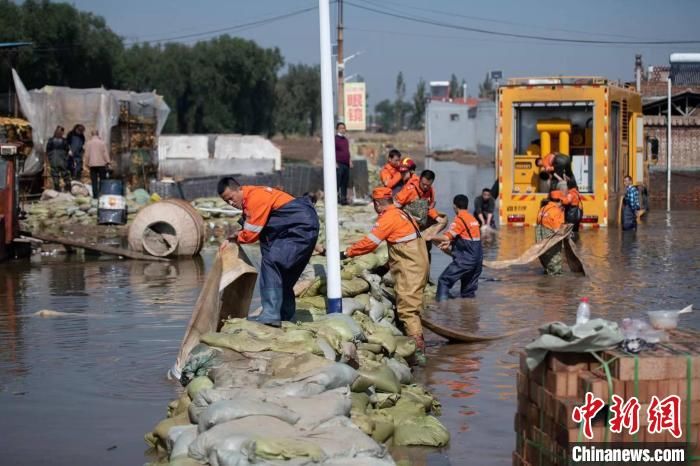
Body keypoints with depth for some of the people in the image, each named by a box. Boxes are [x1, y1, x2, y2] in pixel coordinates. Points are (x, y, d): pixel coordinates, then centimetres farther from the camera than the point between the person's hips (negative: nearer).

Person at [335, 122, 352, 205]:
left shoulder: (345, 139, 20)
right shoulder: (335, 139, -3)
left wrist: (350, 161, 17)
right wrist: (335, 163, -16)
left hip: (346, 164, 7)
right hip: (338, 164, -7)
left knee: (345, 183, 7)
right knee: (337, 182, -10)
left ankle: (344, 198, 12)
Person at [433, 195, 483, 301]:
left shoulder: (460, 219, -10)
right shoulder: (473, 219, 14)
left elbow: (447, 237, -16)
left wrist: (431, 237, -3)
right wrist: (450, 242, 9)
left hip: (464, 260, -8)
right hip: (477, 259, 8)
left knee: (444, 280, -4)